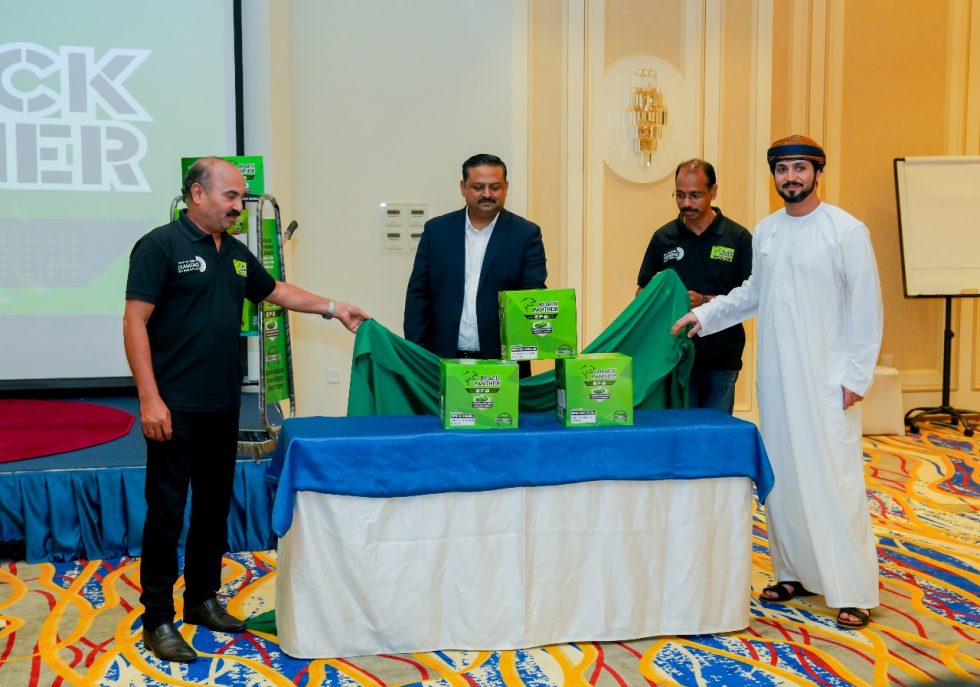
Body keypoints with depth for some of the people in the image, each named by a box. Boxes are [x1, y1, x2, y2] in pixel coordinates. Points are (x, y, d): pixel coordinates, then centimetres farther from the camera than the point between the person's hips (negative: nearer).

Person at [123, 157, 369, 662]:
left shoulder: (236, 253, 13)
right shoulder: (160, 246, -9)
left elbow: (275, 290, 29)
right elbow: (135, 322, -13)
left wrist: (333, 308, 22)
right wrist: (149, 398, -19)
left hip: (223, 407, 7)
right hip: (175, 409, -7)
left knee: (214, 505, 14)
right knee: (167, 511, -1)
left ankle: (202, 599, 29)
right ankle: (158, 620, 10)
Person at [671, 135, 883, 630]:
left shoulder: (846, 231, -7)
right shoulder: (765, 231, 8)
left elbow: (866, 307, -7)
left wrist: (857, 376, -10)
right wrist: (706, 314, 9)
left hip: (826, 377, -5)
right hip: (774, 373, 5)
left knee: (833, 479, -7)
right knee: (779, 474, 9)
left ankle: (853, 592, 2)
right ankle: (795, 572, 23)